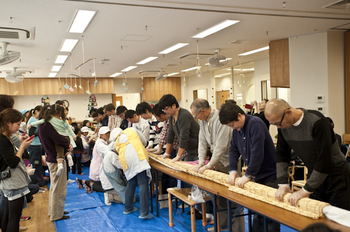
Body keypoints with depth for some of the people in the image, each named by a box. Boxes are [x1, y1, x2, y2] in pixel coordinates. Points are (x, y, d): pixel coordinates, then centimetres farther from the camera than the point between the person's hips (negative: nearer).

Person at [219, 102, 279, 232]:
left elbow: (257, 153, -26)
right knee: (257, 212, 12)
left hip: (270, 176, -7)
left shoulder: (255, 124, -20)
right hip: (256, 177, 7)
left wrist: (248, 175, -21)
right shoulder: (237, 129, 6)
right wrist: (233, 170, -2)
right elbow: (233, 150, 12)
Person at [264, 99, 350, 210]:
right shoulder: (283, 126, -6)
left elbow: (325, 162, -28)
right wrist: (283, 184, -6)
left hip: (336, 177, -5)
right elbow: (281, 154, 3)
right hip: (315, 176, 6)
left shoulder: (317, 122, -27)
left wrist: (306, 190, -23)